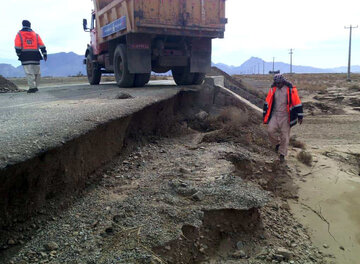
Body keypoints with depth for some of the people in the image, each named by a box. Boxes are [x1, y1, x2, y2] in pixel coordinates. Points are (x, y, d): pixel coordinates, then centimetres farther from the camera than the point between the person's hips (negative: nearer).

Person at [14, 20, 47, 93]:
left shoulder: (19, 35, 7)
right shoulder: (36, 35, 13)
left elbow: (17, 47, -2)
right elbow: (42, 45, 6)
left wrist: (18, 54, 5)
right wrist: (45, 54, 4)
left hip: (25, 57, -2)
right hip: (35, 56, 2)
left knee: (29, 72, -5)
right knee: (36, 72, 10)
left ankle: (32, 87, -11)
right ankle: (35, 87, 12)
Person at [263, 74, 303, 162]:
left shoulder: (290, 90, -7)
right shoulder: (273, 89, 3)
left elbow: (297, 103, -4)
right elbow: (267, 102, 11)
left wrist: (300, 116, -3)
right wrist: (265, 115, 13)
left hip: (285, 117, -2)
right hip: (275, 115, 3)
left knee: (285, 136, 1)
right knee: (270, 130, -15)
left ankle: (282, 154, 16)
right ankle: (277, 143, 16)